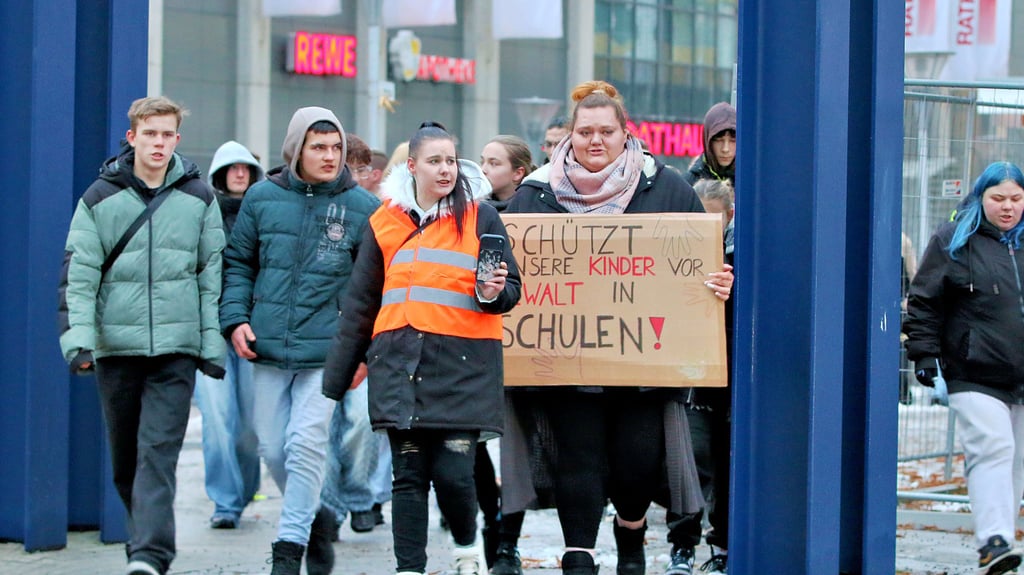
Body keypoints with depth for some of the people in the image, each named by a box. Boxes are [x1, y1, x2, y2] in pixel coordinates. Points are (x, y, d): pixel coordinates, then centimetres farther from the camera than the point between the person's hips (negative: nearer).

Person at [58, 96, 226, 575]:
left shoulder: (198, 198, 7)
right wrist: (77, 337, -11)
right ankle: (146, 534, 28)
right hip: (115, 344, 1)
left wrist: (213, 343, 4)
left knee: (159, 451, -12)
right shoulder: (100, 199, 4)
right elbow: (78, 274, 1)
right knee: (124, 457, 10)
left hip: (177, 347, -1)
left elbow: (213, 276, 10)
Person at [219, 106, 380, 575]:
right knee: (272, 446, 8)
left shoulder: (362, 206, -1)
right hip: (267, 346, 3)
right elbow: (238, 263, 14)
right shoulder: (262, 197, 5)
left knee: (306, 444, -9)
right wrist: (235, 319, 1)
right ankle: (316, 519, 29)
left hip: (325, 349, -3)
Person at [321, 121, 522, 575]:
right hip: (399, 363, 3)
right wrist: (336, 378, 16)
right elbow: (360, 305, 16)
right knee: (409, 475, 3)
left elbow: (511, 287, 7)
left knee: (453, 473, -7)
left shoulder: (479, 216, 3)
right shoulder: (387, 222, 11)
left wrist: (494, 293, -18)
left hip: (462, 365, -3)